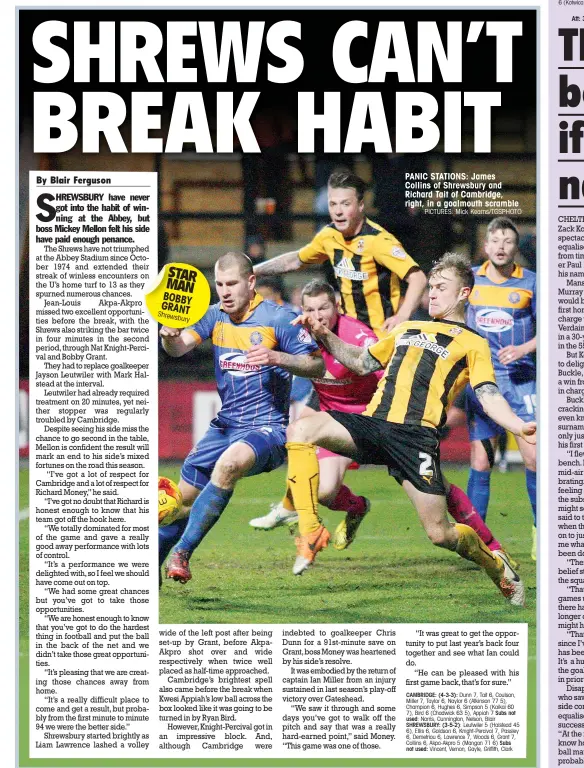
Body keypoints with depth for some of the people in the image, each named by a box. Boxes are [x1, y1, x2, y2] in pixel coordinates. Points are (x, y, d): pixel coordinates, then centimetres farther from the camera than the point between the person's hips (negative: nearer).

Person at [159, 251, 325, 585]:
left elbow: (318, 367, -9)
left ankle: (181, 554, -31)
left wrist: (275, 357, -25)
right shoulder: (215, 316, 7)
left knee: (228, 464, -36)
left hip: (267, 427, -6)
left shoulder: (277, 318, -8)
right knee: (182, 497, 6)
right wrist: (170, 336, -33)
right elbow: (180, 347, -9)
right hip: (225, 426, 6)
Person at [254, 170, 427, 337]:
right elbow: (296, 261, 22)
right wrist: (252, 271, 19)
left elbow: (418, 278, -26)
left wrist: (401, 317, -38)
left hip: (381, 333, -6)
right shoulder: (329, 235, 2)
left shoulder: (377, 240, -19)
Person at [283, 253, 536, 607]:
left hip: (417, 436, -5)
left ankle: (496, 566, 25)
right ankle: (311, 532, -19)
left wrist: (519, 426, -21)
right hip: (371, 423, 5)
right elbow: (361, 362, 35)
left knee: (440, 534, -9)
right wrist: (325, 336, 21)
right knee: (300, 430, -22)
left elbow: (489, 396, -1)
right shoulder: (408, 328, 28)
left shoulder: (472, 343, 12)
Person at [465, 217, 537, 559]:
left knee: (534, 456, -10)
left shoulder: (531, 282, 1)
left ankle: (541, 531, 5)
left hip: (520, 379, -1)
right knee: (481, 462, -1)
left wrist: (522, 349, -12)